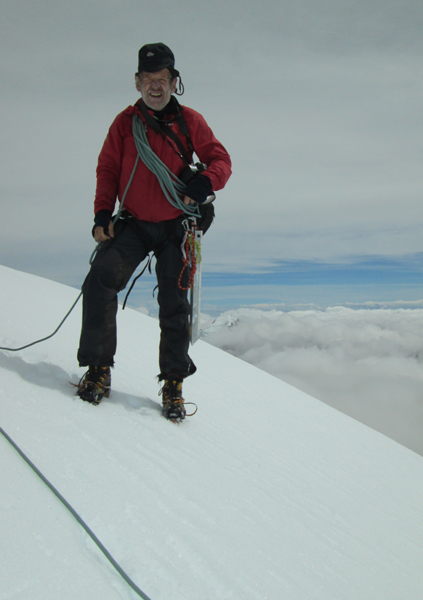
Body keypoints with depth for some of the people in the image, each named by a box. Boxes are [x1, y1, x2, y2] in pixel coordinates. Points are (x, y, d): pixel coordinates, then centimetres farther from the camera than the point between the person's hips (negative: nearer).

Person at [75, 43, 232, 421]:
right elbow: (108, 170, 7)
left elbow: (220, 160, 1)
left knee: (174, 305, 0)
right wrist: (103, 214, -8)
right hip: (133, 225, 1)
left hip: (175, 227, 0)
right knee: (99, 283, -19)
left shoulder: (189, 121, 3)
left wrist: (204, 184, -23)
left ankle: (173, 383, 14)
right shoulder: (125, 122, 6)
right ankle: (98, 368, -5)